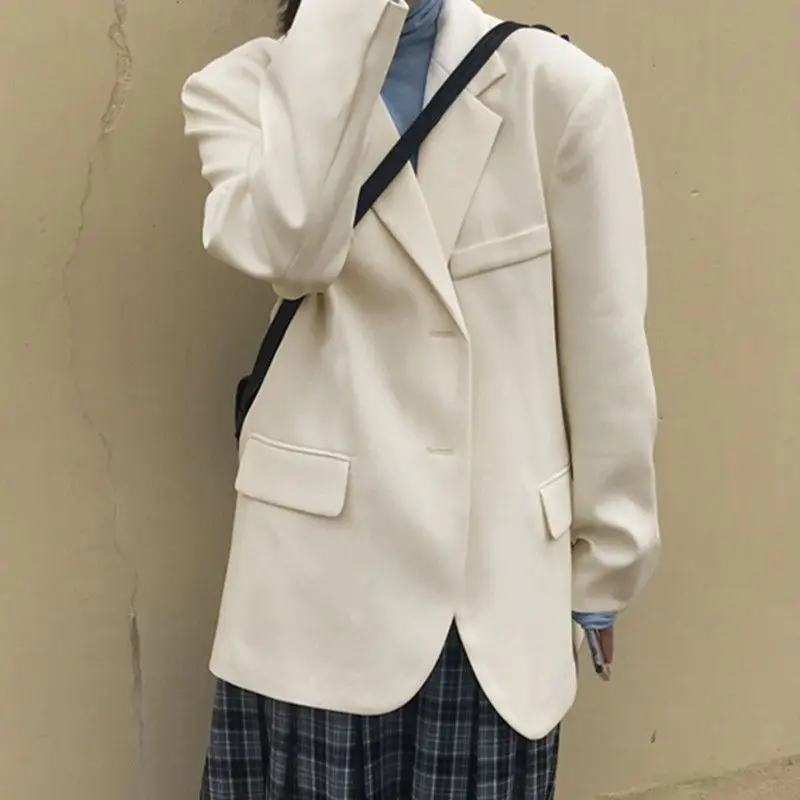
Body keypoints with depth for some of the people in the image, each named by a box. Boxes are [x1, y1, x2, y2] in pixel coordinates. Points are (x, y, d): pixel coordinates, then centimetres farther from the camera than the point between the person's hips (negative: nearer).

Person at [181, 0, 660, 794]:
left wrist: (603, 565, 4)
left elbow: (604, 350, -1)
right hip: (324, 565, 1)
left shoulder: (557, 86, -5)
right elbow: (289, 248, -22)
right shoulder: (243, 88, 0)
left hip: (497, 577, 0)